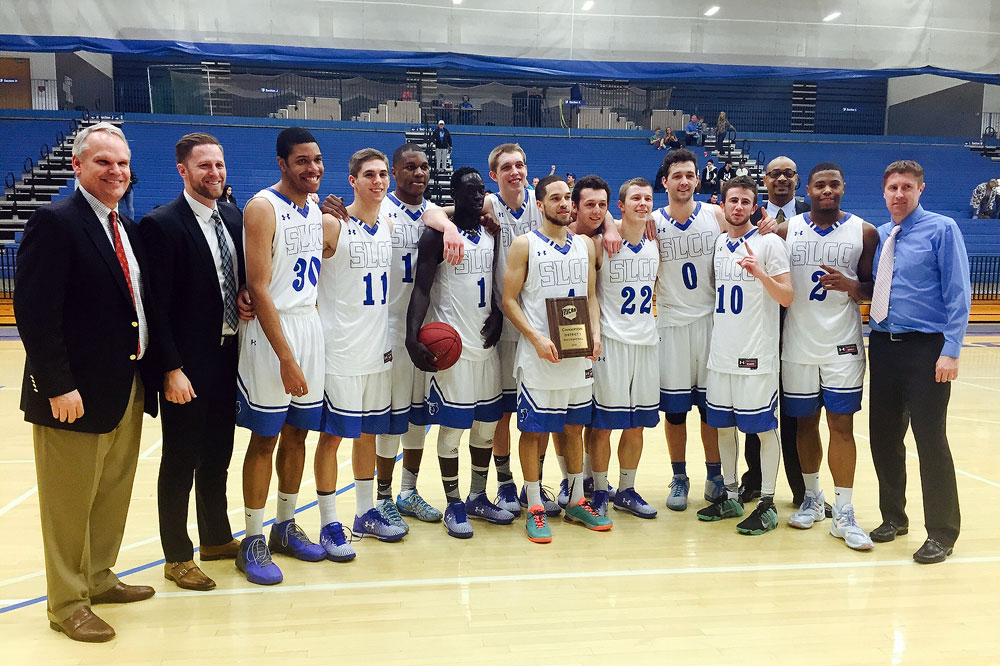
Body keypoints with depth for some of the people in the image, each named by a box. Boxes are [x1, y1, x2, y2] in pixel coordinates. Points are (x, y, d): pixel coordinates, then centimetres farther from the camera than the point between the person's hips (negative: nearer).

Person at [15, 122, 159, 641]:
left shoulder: (127, 228, 11)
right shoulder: (54, 222, -13)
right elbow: (34, 313, -18)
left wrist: (153, 369, 8)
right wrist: (58, 386, -21)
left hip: (129, 387, 8)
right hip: (76, 393, -8)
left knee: (113, 495, 19)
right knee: (70, 502, 8)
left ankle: (98, 579, 37)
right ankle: (66, 604, 24)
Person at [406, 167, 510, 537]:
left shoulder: (491, 234, 11)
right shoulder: (438, 234, -8)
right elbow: (421, 288, -14)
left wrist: (498, 313, -1)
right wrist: (413, 337, -26)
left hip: (486, 343, 7)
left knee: (488, 422, 12)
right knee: (452, 426, 0)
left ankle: (478, 497, 28)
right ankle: (453, 505, 15)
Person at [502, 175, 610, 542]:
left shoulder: (585, 244, 10)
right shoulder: (524, 244, -5)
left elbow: (591, 295, 14)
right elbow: (509, 300, -7)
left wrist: (595, 333, -3)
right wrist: (537, 339, -18)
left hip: (579, 355, 5)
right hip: (538, 356, -5)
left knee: (574, 427, 14)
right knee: (532, 430, 1)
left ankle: (577, 502, 27)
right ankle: (535, 509, 13)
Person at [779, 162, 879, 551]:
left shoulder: (864, 233, 2)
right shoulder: (786, 231, 3)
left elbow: (874, 289, 4)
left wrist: (850, 286, -15)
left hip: (843, 345, -1)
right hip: (798, 344, 1)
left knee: (841, 424, -2)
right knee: (805, 422, 10)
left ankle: (844, 515, 6)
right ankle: (811, 498, 27)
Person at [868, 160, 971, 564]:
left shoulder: (942, 229, -3)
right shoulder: (877, 236, 11)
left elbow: (958, 293, -8)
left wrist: (951, 350, -15)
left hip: (926, 348, -5)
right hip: (883, 346, 5)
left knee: (930, 439, -2)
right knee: (883, 436, 10)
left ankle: (941, 534, 13)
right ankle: (893, 517, 28)